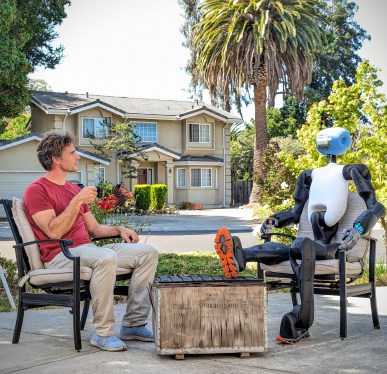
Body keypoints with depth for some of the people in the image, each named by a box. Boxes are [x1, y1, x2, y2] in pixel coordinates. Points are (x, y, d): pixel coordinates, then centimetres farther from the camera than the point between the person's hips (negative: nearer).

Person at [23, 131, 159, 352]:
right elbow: (54, 232, -16)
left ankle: (134, 325, -6)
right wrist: (77, 201, -17)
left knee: (148, 252, -5)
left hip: (88, 249, 9)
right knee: (106, 258, -38)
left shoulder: (75, 189, 23)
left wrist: (118, 230, 7)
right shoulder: (36, 191, -3)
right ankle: (103, 333, -28)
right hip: (60, 256, -8)